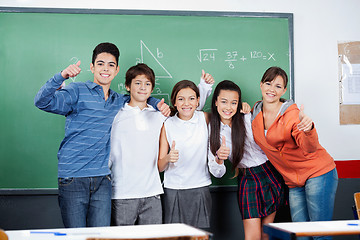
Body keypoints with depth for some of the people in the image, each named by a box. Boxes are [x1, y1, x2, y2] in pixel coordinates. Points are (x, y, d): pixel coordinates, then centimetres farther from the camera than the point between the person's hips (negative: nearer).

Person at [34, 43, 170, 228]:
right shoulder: (77, 91, -1)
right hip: (73, 177, -4)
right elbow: (42, 102, -14)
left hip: (102, 179, 4)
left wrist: (158, 104, 14)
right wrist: (62, 76, -29)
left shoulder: (120, 101, 16)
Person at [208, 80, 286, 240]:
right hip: (246, 180, 0)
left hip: (270, 175, 0)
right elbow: (217, 173, -6)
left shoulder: (249, 118, -8)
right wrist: (219, 159, -26)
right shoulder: (212, 129, -4)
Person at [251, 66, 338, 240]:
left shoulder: (292, 114, -14)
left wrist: (308, 129, -49)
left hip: (318, 173, -6)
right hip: (294, 182, 6)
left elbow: (309, 148, -31)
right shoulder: (255, 113, 4)